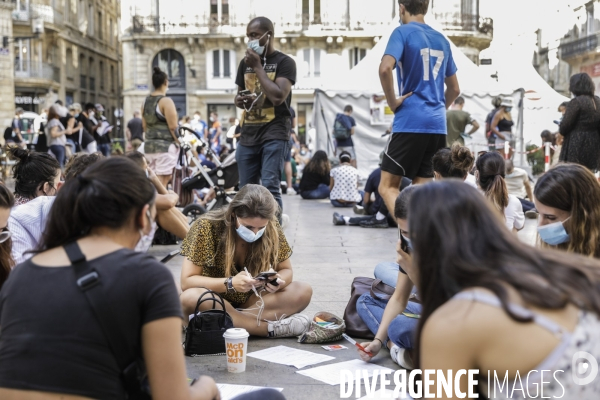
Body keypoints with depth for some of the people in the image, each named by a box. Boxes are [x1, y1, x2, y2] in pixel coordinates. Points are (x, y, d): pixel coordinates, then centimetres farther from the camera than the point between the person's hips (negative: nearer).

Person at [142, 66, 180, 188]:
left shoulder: (146, 101, 11)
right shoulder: (166, 101, -11)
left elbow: (144, 126, 16)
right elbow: (173, 127, -14)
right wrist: (179, 143, -5)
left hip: (149, 145, 7)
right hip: (165, 145, -7)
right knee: (163, 181, -6)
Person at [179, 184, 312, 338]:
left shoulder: (272, 228, -11)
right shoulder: (207, 227, -20)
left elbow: (286, 270, -1)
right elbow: (187, 281, -20)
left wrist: (277, 281, -25)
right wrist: (230, 283, -34)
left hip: (250, 301, 3)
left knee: (303, 292, -20)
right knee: (191, 297, -37)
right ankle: (270, 327, -29)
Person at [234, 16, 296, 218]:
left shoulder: (284, 62, -4)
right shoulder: (245, 63, 14)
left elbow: (278, 97, -18)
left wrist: (258, 67, -11)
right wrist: (239, 100, 0)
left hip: (274, 133, -6)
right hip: (248, 134, 6)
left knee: (270, 187, -14)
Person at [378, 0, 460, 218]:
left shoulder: (403, 32, -3)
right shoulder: (441, 39, 16)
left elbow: (385, 69, -22)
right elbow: (454, 89, 22)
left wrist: (392, 102, -10)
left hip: (410, 122, -6)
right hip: (438, 126, 6)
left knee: (387, 186, 0)